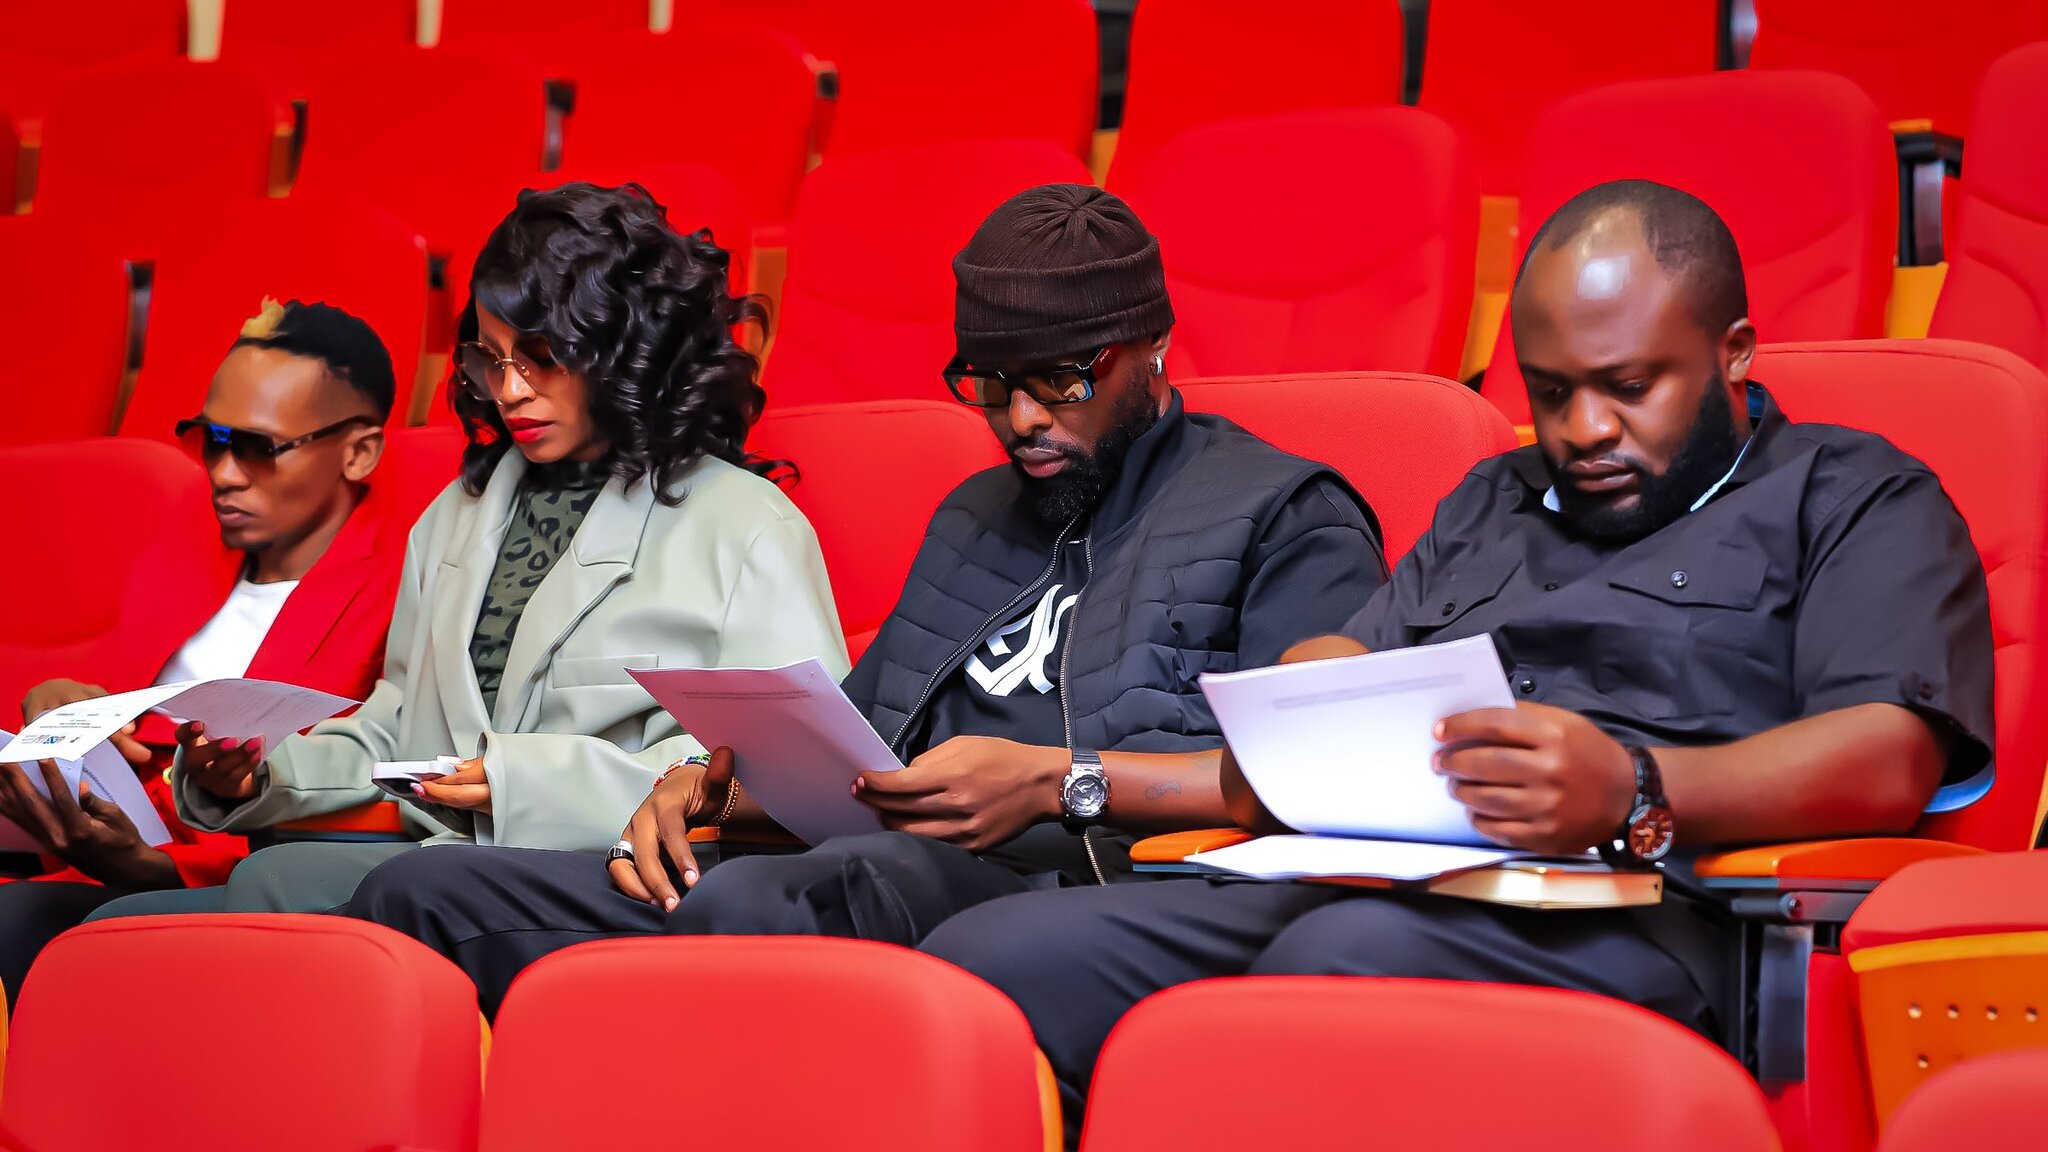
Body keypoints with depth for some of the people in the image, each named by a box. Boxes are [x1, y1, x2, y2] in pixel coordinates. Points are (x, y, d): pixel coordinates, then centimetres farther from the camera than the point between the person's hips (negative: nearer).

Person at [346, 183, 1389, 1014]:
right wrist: (711, 786, 12)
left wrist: (1057, 782, -13)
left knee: (752, 908, -41)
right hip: (871, 868, 7)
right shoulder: (975, 517, 34)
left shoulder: (1282, 513, 9)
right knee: (418, 894, -12)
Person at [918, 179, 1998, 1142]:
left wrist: (1635, 795, -21)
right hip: (1346, 884, 6)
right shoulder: (1490, 503, 34)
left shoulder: (1850, 496, 14)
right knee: (990, 957, -19)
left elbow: (1890, 757, -4)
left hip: (1625, 914, -5)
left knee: (1351, 958, -40)